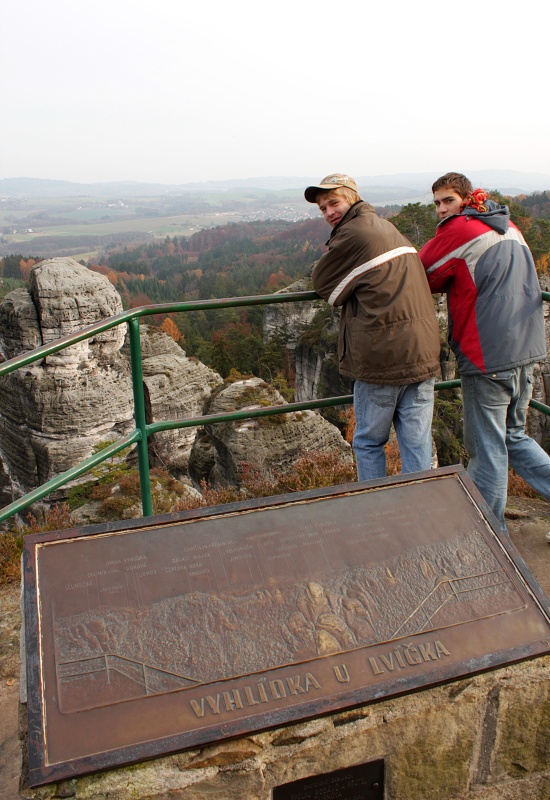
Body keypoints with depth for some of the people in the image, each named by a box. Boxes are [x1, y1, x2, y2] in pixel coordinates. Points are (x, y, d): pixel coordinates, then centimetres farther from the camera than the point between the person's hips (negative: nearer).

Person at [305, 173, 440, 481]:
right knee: (417, 442, 10)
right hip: (423, 352, 7)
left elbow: (323, 283, 2)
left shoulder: (353, 234, -8)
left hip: (382, 355, -7)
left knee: (369, 443, 9)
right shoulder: (390, 228, 18)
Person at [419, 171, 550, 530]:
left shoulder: (458, 230, -9)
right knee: (514, 436, 22)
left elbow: (420, 278, -3)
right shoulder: (509, 227, 15)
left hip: (487, 355, -8)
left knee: (487, 448, 4)